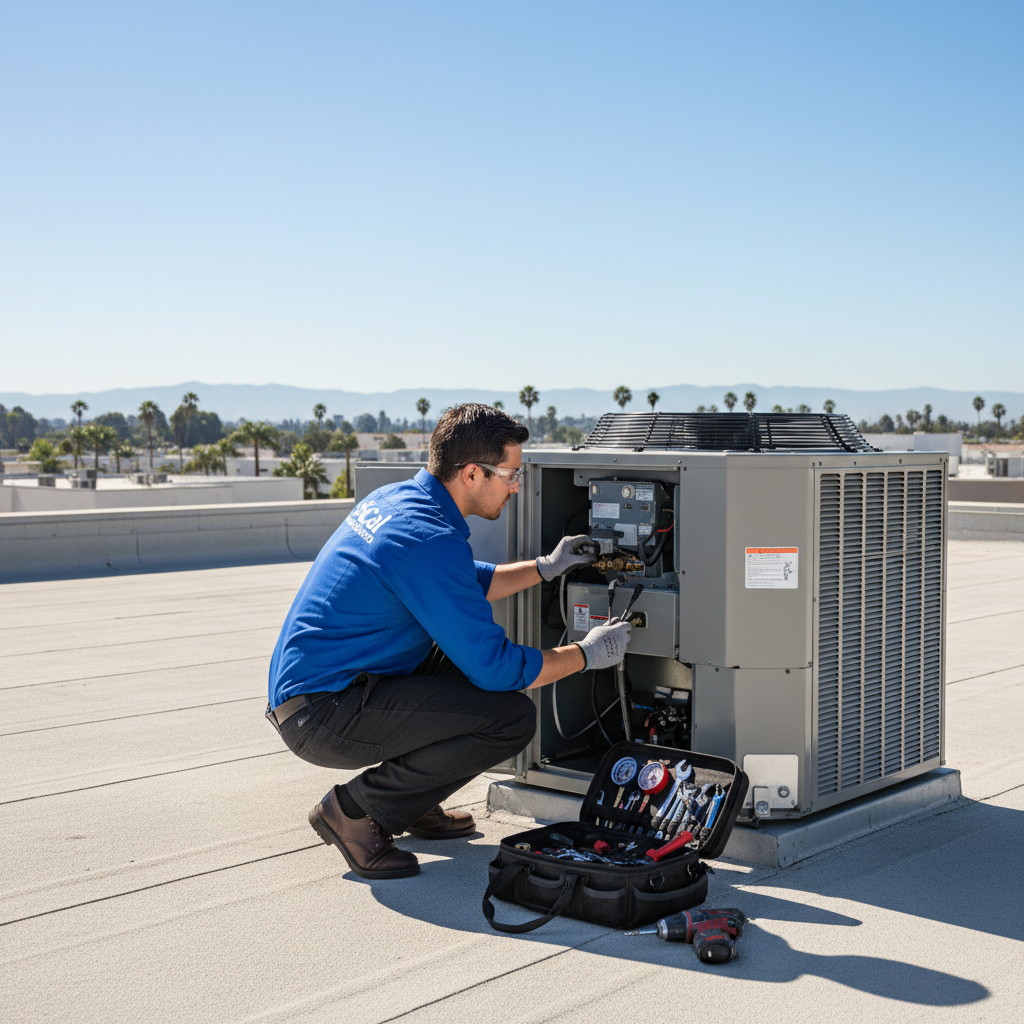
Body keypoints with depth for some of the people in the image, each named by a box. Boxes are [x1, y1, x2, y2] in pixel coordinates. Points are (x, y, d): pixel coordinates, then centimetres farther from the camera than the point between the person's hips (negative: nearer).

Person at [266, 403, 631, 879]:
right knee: (513, 717, -16)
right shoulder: (431, 542, -21)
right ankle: (354, 808, -4)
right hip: (322, 719, -10)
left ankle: (409, 803, 20)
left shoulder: (395, 498, 8)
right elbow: (495, 666, -17)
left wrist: (545, 567, 23)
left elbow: (466, 586, 27)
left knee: (467, 653, 18)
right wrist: (587, 654, -4)